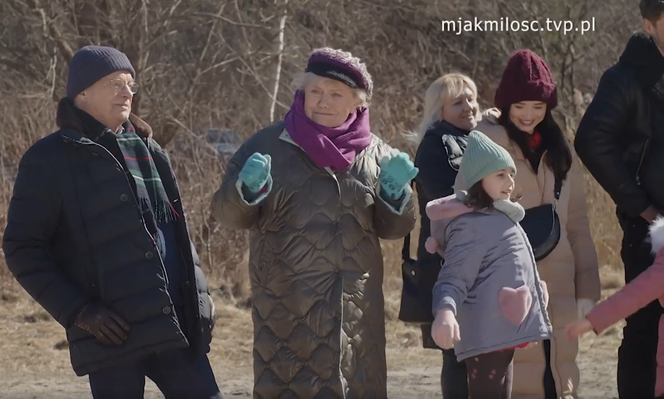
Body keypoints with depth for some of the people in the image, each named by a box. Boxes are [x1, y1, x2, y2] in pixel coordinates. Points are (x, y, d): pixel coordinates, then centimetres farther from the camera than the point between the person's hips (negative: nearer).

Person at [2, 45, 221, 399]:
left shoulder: (146, 149, 18)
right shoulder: (50, 158, -2)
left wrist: (199, 294, 14)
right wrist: (78, 310, -13)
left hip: (174, 324, 6)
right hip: (115, 332, -6)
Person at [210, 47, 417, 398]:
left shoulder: (374, 154, 8)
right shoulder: (268, 145, 1)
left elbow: (394, 228, 13)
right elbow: (227, 213, 0)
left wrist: (396, 192, -7)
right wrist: (248, 189, -20)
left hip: (356, 307, 3)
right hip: (287, 304, -3)